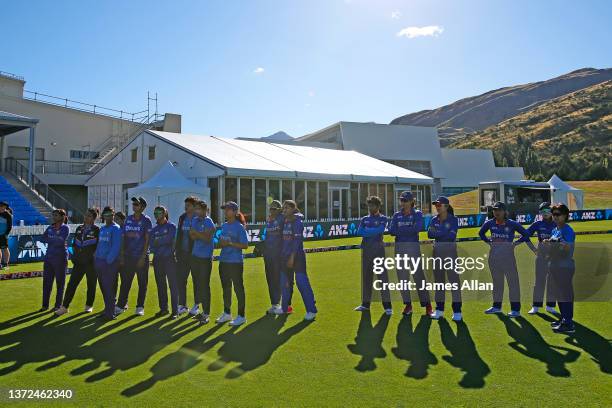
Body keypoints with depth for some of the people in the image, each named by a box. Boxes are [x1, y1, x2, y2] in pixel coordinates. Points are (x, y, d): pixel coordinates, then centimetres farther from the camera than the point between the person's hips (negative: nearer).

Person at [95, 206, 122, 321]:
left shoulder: (116, 229, -8)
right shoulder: (102, 228, 17)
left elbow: (116, 247, -15)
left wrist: (108, 261, -18)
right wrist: (96, 254, 11)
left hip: (110, 263, -8)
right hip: (99, 261, 8)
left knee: (109, 288, -7)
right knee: (103, 287, 12)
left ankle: (111, 312, 0)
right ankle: (107, 309, 23)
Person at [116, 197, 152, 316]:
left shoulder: (146, 220, -4)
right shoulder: (128, 219, 10)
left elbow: (147, 239, -8)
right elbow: (123, 237, 11)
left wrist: (143, 257, -13)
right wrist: (122, 255, 5)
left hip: (141, 257, -4)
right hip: (128, 256, 4)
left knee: (142, 283, 4)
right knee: (125, 282, 7)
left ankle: (140, 307, 14)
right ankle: (121, 305, 16)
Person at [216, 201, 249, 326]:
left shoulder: (239, 227, -10)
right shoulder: (224, 226, 11)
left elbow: (245, 245, -13)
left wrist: (230, 243, -20)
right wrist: (221, 243, -4)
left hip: (235, 262, -7)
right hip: (223, 261, 7)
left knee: (238, 288, -1)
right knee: (225, 287, 17)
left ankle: (241, 316, 8)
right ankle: (227, 313, 31)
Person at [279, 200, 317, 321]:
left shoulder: (297, 222, -9)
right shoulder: (284, 221, 11)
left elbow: (297, 240, -15)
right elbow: (284, 239, 14)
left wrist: (292, 257, -20)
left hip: (297, 256, -7)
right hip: (285, 256, 7)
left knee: (302, 282, -9)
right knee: (285, 282, 14)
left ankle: (311, 310, -4)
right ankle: (285, 307, 28)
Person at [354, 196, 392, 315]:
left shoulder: (382, 219, 3)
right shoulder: (364, 219, 15)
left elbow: (379, 230, -16)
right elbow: (359, 232, -1)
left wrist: (367, 230, -7)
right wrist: (373, 232, -10)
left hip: (378, 248, -5)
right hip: (366, 249, 5)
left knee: (383, 275, -7)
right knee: (366, 276, 10)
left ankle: (387, 305, -5)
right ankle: (365, 304, 20)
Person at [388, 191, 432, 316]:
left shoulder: (417, 214, 1)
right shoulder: (397, 215, 11)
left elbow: (417, 229, -16)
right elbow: (391, 230, -2)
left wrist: (400, 230, -8)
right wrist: (409, 230, -10)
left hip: (413, 246, -4)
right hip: (399, 247, 4)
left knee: (419, 275, -5)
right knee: (402, 276, 6)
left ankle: (427, 305, 3)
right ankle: (407, 305, 15)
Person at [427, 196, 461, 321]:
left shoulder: (453, 220, -5)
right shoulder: (434, 220, 9)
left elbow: (452, 235, -18)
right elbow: (429, 234, -3)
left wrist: (436, 233, -11)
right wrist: (444, 234, -17)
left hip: (450, 251, -5)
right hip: (437, 251, 5)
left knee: (454, 279, -6)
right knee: (438, 279, 9)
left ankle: (457, 311, -4)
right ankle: (439, 310, 17)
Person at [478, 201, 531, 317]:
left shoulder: (512, 224, -7)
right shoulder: (489, 223, 2)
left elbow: (525, 234, 1)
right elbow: (481, 233, 20)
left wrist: (515, 243, -5)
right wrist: (489, 242, 9)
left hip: (508, 253, -4)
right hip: (494, 254, 4)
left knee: (512, 280, -3)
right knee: (496, 281, 14)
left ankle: (515, 309, 1)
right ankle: (496, 306, 26)